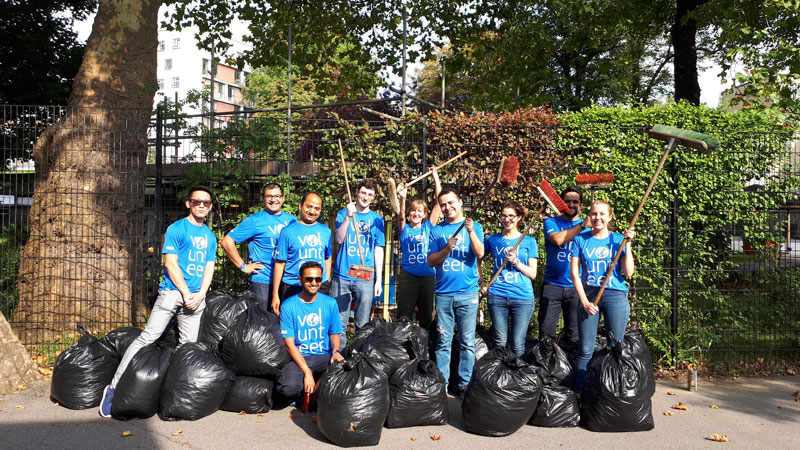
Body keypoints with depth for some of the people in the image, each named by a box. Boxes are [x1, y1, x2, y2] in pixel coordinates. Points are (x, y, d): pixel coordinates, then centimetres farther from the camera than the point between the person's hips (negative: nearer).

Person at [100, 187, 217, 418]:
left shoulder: (210, 236, 16)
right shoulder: (176, 229, -1)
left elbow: (209, 267, 13)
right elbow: (170, 263, -7)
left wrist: (200, 295, -2)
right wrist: (186, 293, -11)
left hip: (197, 297, 5)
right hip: (172, 292, -5)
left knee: (189, 345, 4)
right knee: (147, 337, -10)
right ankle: (114, 386, -4)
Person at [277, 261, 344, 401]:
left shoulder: (330, 303, 6)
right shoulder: (288, 306, -4)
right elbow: (289, 343, -7)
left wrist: (335, 351, -10)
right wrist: (307, 372, -17)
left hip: (324, 356, 2)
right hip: (298, 358, -2)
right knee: (288, 388, -32)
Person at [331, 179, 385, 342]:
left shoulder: (377, 219, 10)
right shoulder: (343, 213, 7)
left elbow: (378, 251, 9)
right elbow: (339, 239, -8)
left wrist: (378, 280, 3)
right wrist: (348, 216, -18)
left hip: (365, 278, 1)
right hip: (342, 276, -1)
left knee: (362, 324, 5)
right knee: (339, 323, 3)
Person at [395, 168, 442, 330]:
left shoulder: (428, 227, 8)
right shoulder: (405, 228, 5)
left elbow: (439, 203, 2)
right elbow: (401, 215, -16)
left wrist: (436, 179, -3)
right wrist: (402, 198, -35)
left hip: (428, 276, 2)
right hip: (407, 276, -1)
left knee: (426, 317, 10)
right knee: (403, 316, 3)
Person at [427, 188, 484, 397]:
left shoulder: (474, 227, 7)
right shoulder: (437, 230, 11)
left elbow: (480, 253, -8)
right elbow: (431, 261, 5)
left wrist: (471, 231, -22)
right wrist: (446, 249, -12)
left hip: (468, 293, -1)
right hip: (443, 293, 1)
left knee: (467, 341, 1)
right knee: (443, 341, 4)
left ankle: (465, 384, 11)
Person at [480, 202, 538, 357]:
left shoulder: (529, 241, 7)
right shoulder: (492, 239, 9)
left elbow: (533, 274, 3)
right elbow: (477, 260, 19)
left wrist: (516, 262, -12)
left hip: (523, 297, -1)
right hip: (497, 296, 1)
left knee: (517, 345, 0)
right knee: (500, 342, 6)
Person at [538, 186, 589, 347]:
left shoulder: (587, 227, 10)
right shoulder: (551, 222, 6)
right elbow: (557, 239, -16)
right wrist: (582, 225, -15)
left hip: (576, 288, 1)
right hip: (552, 286, -1)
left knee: (574, 335, 6)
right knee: (546, 332, 0)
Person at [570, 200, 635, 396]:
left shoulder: (618, 239, 5)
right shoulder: (581, 239, 6)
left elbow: (628, 272, -3)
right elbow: (574, 272, 3)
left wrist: (627, 244, -9)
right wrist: (584, 301, -5)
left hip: (615, 295, 0)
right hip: (588, 294, 0)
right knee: (585, 349, 0)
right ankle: (578, 392, 7)